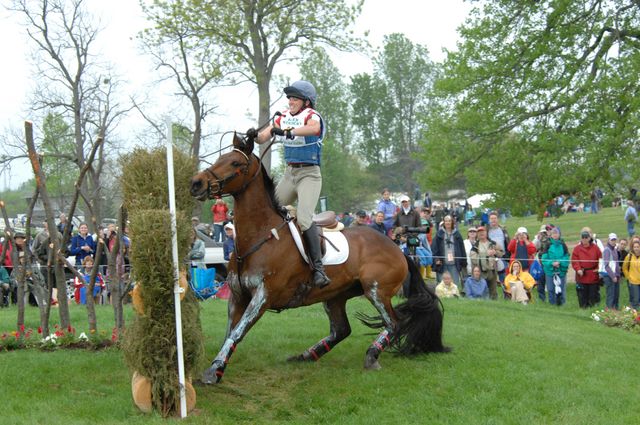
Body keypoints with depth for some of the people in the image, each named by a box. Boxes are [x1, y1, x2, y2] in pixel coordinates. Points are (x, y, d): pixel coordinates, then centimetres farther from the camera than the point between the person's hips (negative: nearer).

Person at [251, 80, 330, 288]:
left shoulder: (311, 116, -9)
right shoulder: (283, 118, 10)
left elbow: (313, 128, -34)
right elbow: (263, 137, 3)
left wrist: (289, 132, -47)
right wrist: (254, 135, -20)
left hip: (309, 174, -7)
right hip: (289, 173, 7)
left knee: (303, 218, -22)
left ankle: (318, 268, -23)